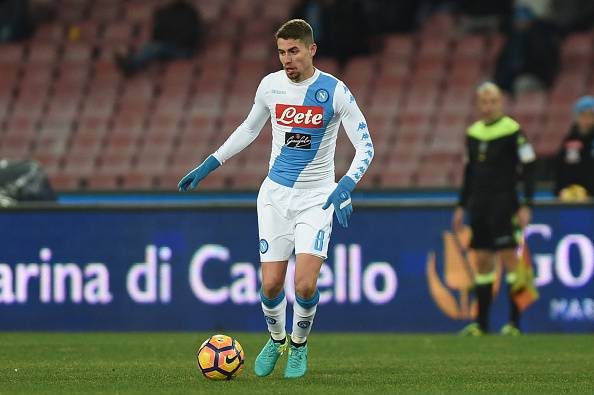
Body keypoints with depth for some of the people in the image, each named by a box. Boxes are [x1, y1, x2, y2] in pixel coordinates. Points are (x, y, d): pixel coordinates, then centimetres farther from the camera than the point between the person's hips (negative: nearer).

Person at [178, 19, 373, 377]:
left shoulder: (335, 91, -11)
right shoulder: (271, 85, 0)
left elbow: (365, 147, -9)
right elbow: (249, 129, 18)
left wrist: (345, 187, -26)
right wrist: (207, 167, 15)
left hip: (317, 199, -3)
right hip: (275, 195, 3)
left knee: (305, 285, -16)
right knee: (271, 286, -2)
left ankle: (299, 344, 14)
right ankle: (276, 339, 29)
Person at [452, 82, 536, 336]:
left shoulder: (512, 131, -6)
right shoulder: (472, 133, 13)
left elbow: (528, 168, -7)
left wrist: (526, 205, -13)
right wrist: (462, 206, 20)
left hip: (503, 203, -6)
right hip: (478, 205, 6)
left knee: (509, 257, -9)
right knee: (482, 261, 6)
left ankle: (515, 322, -6)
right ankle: (481, 323, 10)